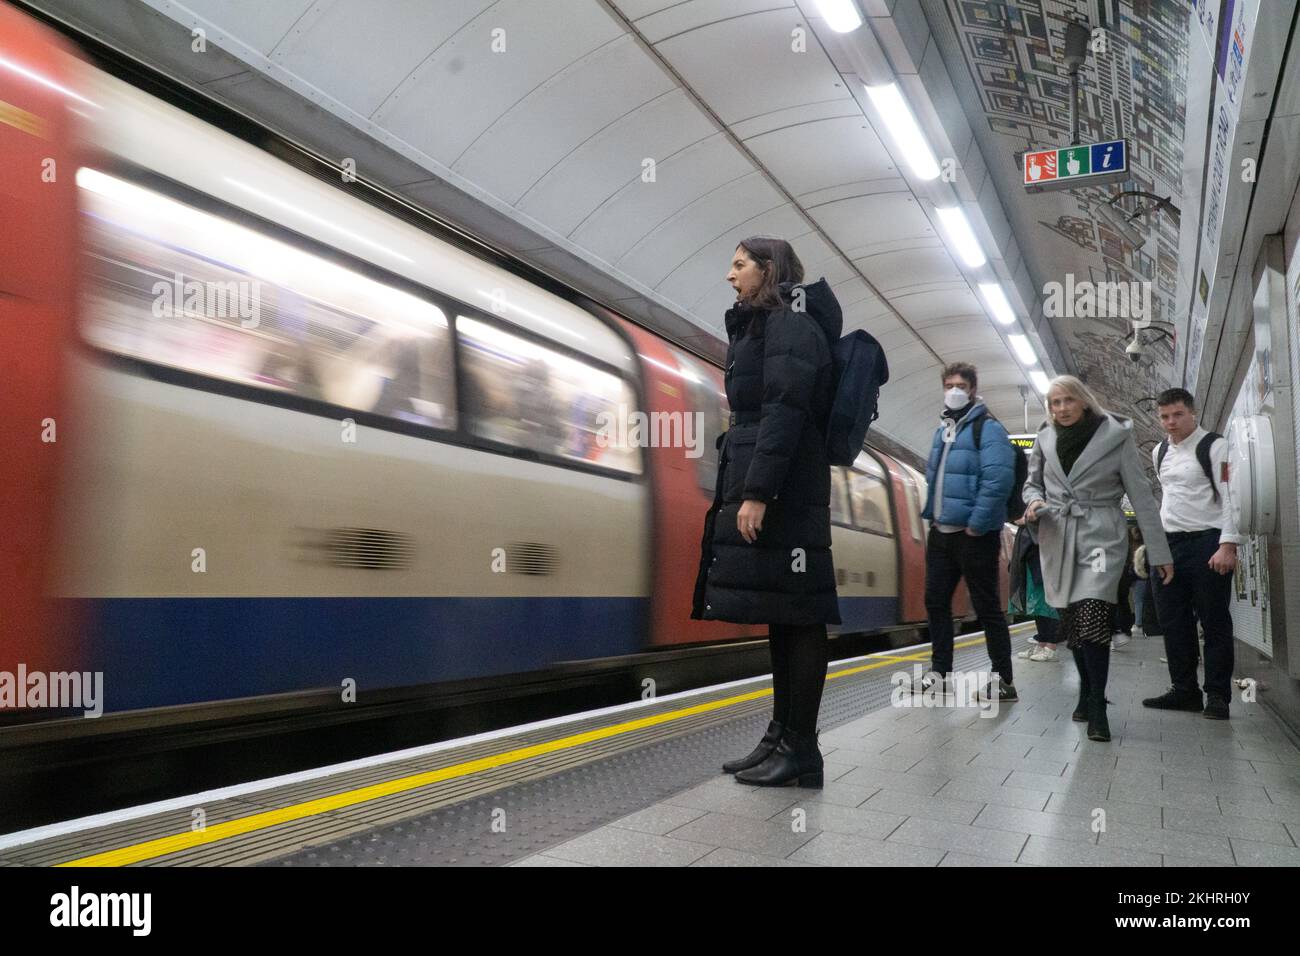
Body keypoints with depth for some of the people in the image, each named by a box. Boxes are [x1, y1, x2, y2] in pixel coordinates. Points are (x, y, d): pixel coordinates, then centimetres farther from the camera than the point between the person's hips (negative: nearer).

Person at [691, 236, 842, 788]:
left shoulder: (791, 323, -5)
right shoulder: (759, 328, 23)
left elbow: (785, 411, -17)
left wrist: (757, 492, -23)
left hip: (782, 494, -9)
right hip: (758, 491, 10)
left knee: (795, 617, -5)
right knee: (779, 616, 10)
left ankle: (801, 750, 2)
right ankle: (781, 738, 18)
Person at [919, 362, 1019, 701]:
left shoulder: (987, 428, -9)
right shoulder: (942, 430, 15)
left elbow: (998, 479, -19)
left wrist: (976, 525, -20)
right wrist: (932, 514, 14)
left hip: (974, 534, -8)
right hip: (941, 532, 8)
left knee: (987, 607, -1)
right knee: (936, 601, 12)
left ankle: (1004, 681, 8)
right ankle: (939, 670, 24)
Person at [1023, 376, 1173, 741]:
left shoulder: (1116, 436, -4)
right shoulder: (1045, 439, 5)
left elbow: (1141, 497, -2)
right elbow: (1032, 482, 18)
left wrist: (1160, 553, -2)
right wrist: (1035, 502, -7)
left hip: (1101, 537, -3)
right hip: (1058, 539, 4)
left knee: (1091, 619, -19)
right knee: (1072, 622, 7)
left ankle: (1096, 705, -8)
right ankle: (1088, 692, 27)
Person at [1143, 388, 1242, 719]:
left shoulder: (1214, 447, -5)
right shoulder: (1159, 452, 14)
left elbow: (1230, 497, -11)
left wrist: (1228, 544, -20)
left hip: (1206, 543, -6)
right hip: (1167, 544, 6)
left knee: (1214, 621, 0)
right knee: (1173, 621, 8)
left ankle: (1217, 695, 8)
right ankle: (1185, 690, 17)